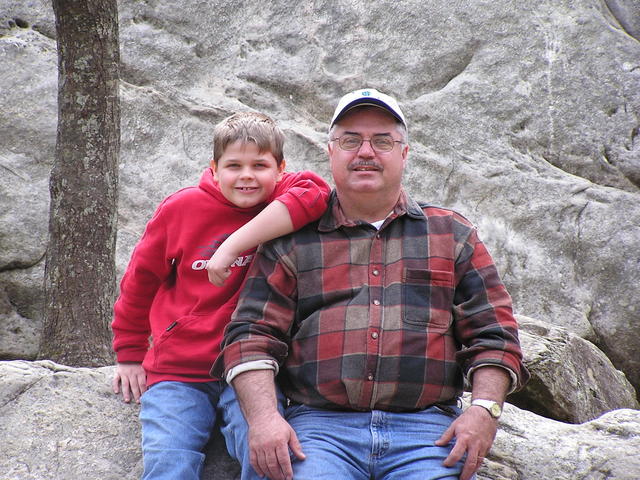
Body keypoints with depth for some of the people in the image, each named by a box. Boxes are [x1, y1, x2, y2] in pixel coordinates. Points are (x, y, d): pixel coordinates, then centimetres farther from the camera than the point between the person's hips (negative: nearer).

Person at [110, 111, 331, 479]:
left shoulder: (283, 204, -1)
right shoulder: (183, 208, 2)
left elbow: (314, 194, -28)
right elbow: (140, 280, 15)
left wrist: (233, 246, -30)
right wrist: (130, 355, 20)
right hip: (178, 373, 1)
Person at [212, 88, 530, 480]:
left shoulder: (452, 234, 20)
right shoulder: (292, 241, 16)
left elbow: (493, 334, 14)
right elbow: (252, 333, 7)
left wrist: (485, 409, -3)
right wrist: (263, 416, -9)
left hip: (426, 430, 1)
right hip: (319, 425, -1)